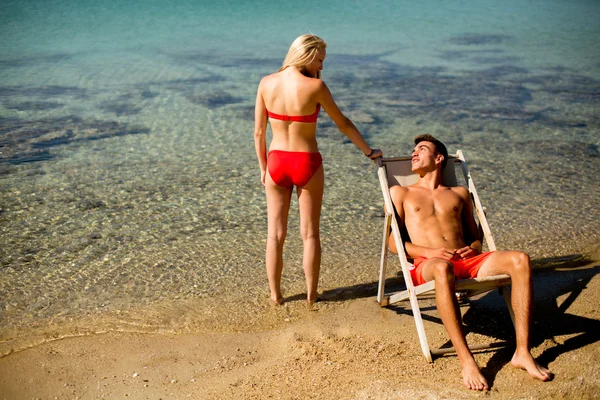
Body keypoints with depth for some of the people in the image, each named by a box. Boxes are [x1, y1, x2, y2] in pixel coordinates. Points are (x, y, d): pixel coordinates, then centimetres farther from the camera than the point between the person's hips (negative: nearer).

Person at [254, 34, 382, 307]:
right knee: (310, 234, 11)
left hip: (276, 162, 3)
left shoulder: (266, 83, -4)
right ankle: (311, 295, 20)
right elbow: (342, 123, -3)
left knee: (275, 235, 12)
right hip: (307, 164, -3)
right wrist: (368, 151, 9)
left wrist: (263, 168, 12)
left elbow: (259, 132, 0)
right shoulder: (314, 86, -14)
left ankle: (275, 295, 21)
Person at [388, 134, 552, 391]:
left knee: (519, 260, -25)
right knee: (442, 268, -42)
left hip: (468, 262, 4)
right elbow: (393, 242, 9)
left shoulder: (459, 193, 29)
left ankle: (522, 352, -27)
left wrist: (473, 249, 2)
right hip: (427, 265, -3)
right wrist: (429, 251, -9)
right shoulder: (400, 193, 20)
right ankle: (466, 362, -43)